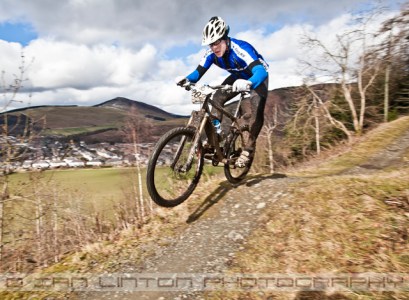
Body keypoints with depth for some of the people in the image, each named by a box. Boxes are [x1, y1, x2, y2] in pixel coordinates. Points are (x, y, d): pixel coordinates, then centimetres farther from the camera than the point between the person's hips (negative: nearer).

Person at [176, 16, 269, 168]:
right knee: (218, 98, -16)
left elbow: (261, 71, -52)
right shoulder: (211, 53, -22)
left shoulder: (241, 48, -39)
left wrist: (248, 83, -73)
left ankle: (249, 148, -15)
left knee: (257, 110, -26)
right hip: (238, 77, 5)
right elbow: (199, 72, -19)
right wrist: (186, 79, -42)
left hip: (257, 78, -5)